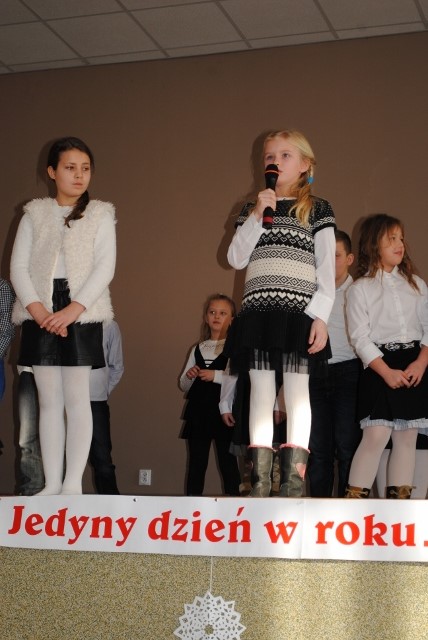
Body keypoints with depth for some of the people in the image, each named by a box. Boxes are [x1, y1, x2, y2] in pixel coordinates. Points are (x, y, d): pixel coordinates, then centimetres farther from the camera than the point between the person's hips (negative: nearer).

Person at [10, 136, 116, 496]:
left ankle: (73, 482, -1)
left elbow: (105, 268, -5)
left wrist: (72, 310, -16)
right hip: (41, 315, 2)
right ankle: (52, 483, 9)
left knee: (77, 399, -3)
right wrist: (36, 308, -12)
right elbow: (18, 266, 4)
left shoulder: (100, 214, 6)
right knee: (49, 400, 4)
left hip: (82, 314, -2)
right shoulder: (35, 213, 11)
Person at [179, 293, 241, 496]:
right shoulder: (197, 350, 18)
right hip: (198, 412, 5)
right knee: (196, 463, 7)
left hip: (223, 411, -5)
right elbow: (184, 386, 20)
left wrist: (216, 375, -19)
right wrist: (189, 376, -1)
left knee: (227, 463, -2)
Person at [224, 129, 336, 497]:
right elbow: (236, 259, 5)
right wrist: (257, 215, -5)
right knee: (261, 390, 2)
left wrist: (321, 316, -10)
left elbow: (327, 268, 1)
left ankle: (294, 480, -6)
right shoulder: (251, 210, 17)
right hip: (258, 311, 3)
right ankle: (260, 479, 4)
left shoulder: (317, 210, 7)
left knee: (296, 390, -5)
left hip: (298, 311, -3)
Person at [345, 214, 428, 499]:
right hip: (380, 368, -4)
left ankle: (400, 498, 9)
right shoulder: (360, 288, 3)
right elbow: (360, 338, -4)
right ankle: (355, 498, -9)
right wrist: (387, 372, -15)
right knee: (376, 436, -14)